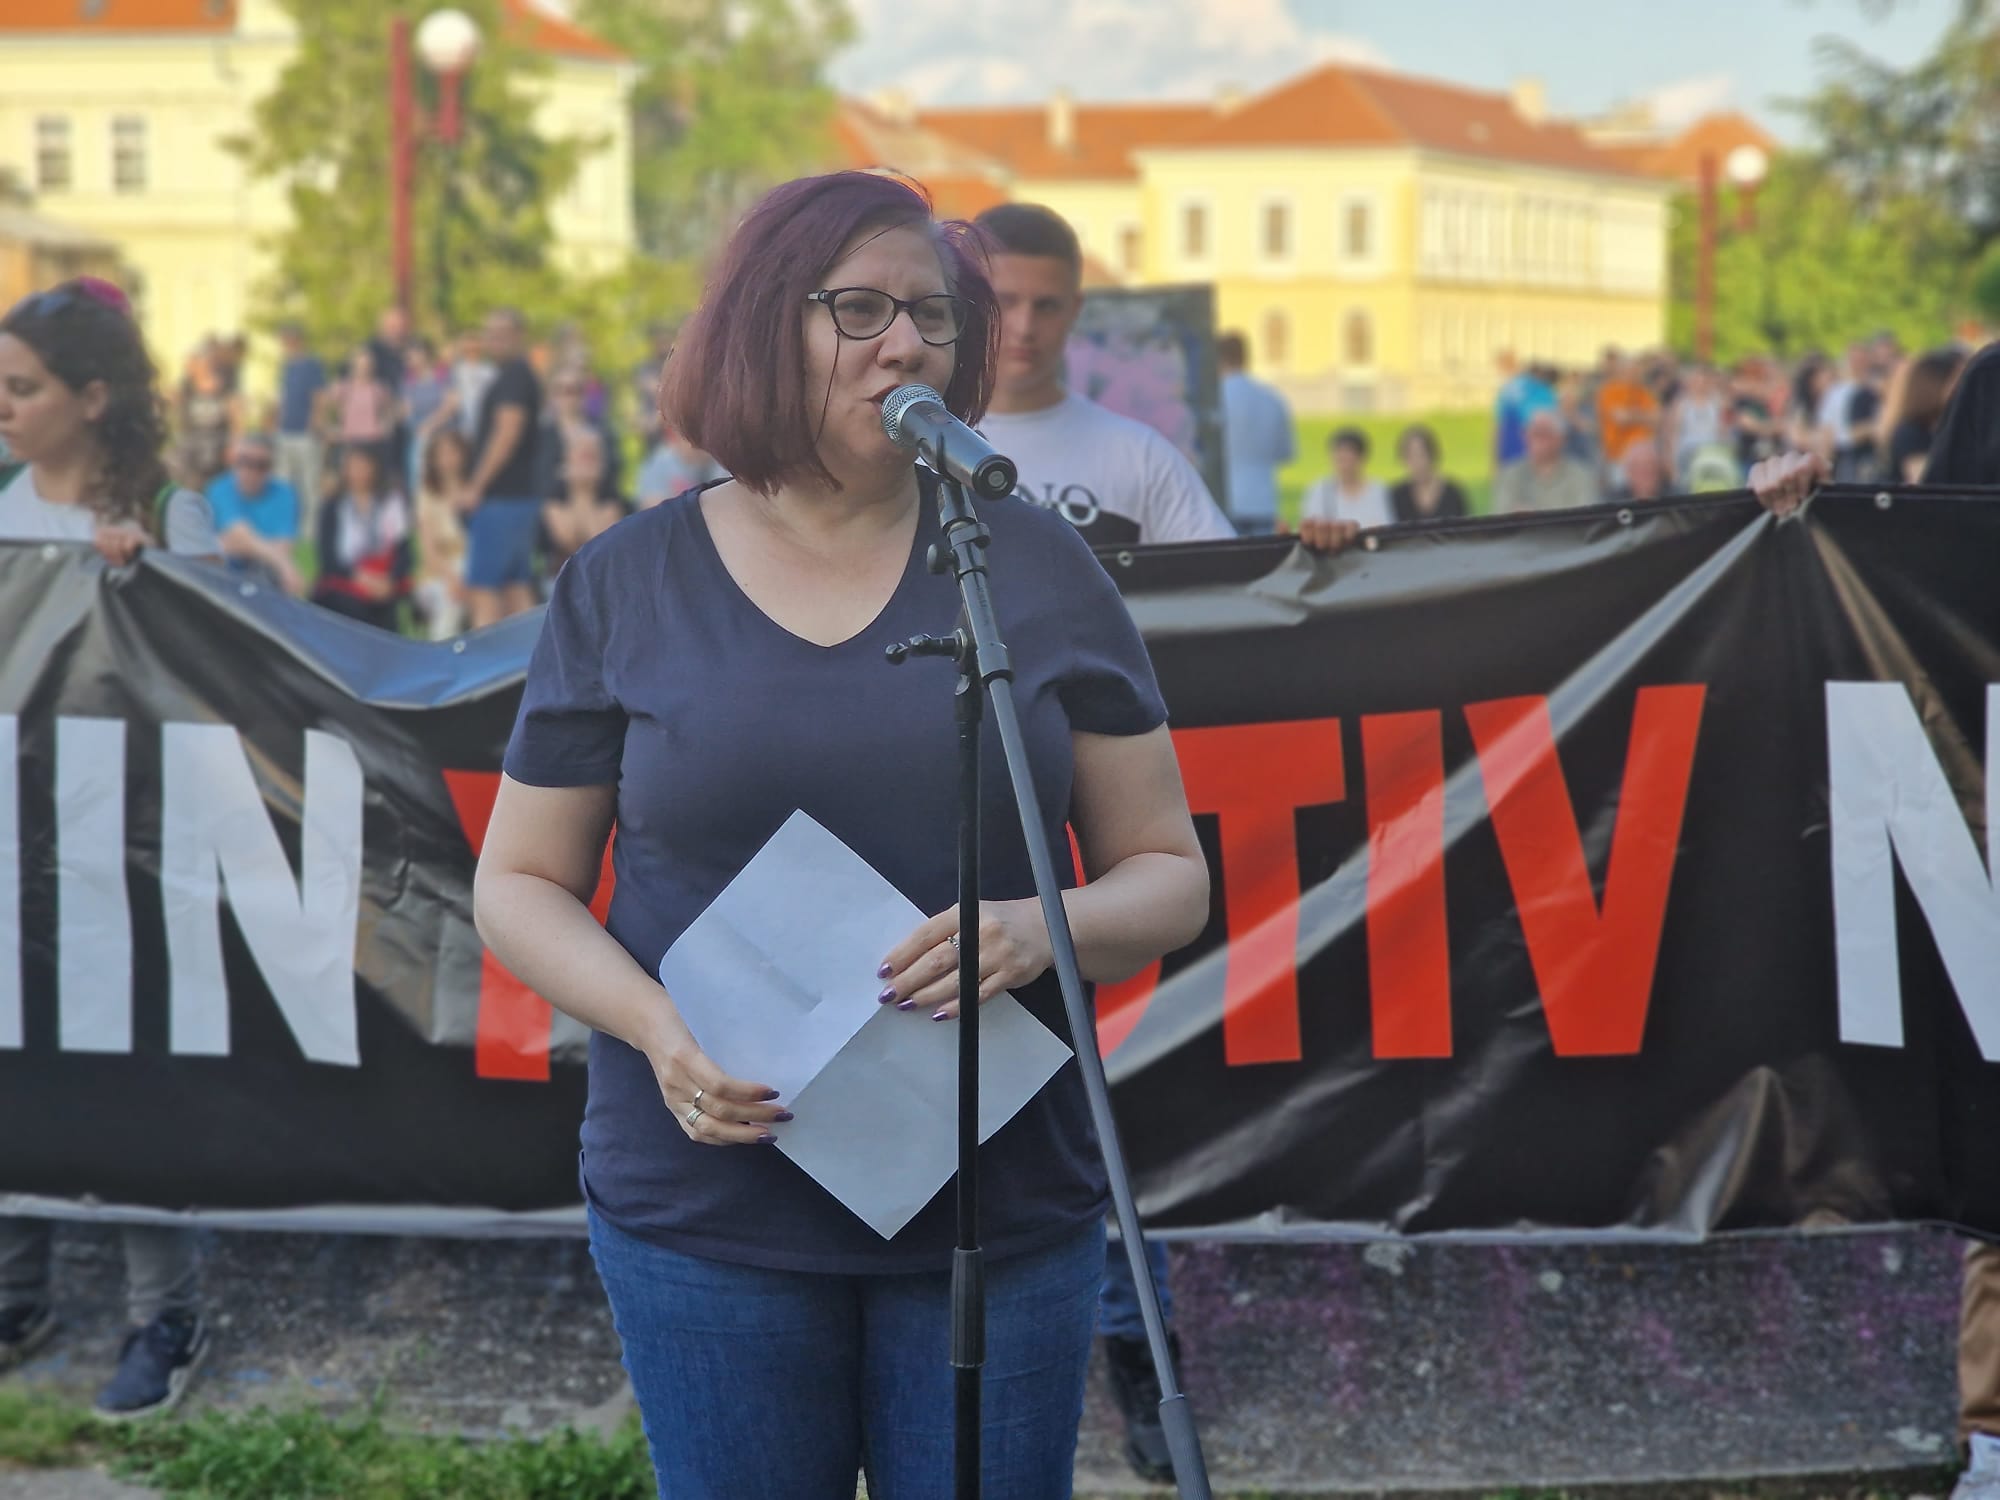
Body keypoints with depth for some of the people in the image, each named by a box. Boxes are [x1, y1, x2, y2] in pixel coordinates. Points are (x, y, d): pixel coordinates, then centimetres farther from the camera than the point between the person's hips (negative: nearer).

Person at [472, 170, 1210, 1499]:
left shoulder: (1035, 568, 3)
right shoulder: (625, 589, 3)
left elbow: (1169, 874, 5)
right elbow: (520, 885, 6)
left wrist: (1042, 930, -17)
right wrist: (655, 1026, -13)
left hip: (1001, 1220, 1)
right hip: (711, 1210, 0)